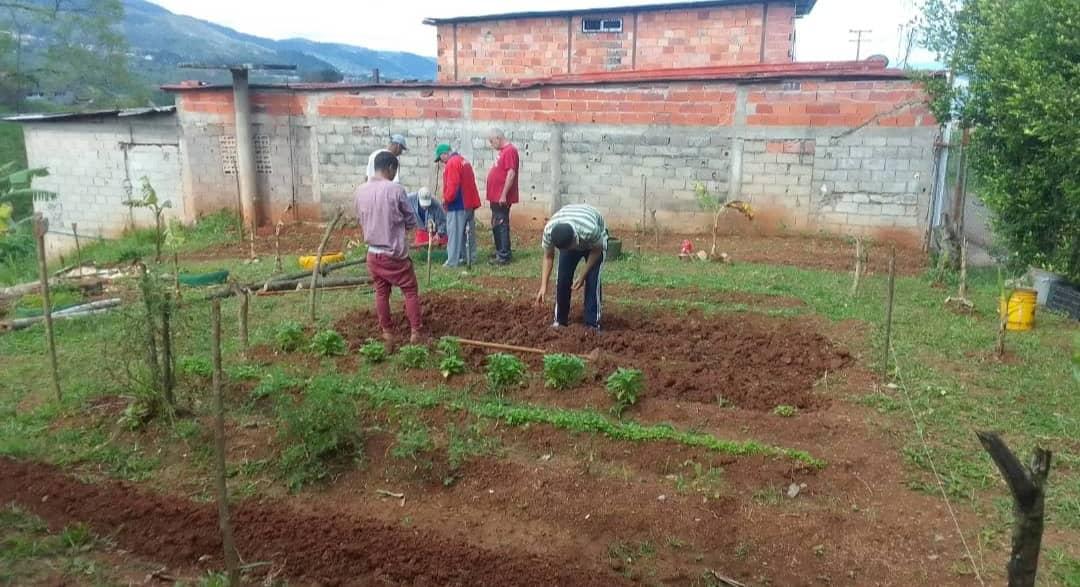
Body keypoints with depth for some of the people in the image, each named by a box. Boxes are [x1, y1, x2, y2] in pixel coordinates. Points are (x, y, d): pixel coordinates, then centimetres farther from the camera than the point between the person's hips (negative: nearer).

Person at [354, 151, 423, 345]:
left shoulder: (361, 191, 0)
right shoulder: (396, 190, -14)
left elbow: (361, 220, 11)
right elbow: (411, 221, -5)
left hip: (373, 252, 5)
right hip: (394, 253, -5)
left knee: (381, 293, 14)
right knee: (410, 291, 7)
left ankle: (387, 333, 19)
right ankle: (416, 332, 8)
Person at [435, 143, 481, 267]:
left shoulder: (452, 163, -13)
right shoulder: (463, 160, 17)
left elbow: (452, 185, -21)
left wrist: (446, 199, -9)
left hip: (458, 205, -10)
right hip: (469, 203, 10)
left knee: (455, 233, -5)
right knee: (469, 232, 13)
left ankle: (453, 261, -2)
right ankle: (470, 258, 19)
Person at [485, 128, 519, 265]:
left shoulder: (510, 150, -15)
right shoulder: (503, 151, 16)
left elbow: (511, 174, -22)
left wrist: (503, 195, -22)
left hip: (502, 198, -10)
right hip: (496, 197, 10)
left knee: (502, 225, -7)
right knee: (496, 225, 15)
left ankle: (504, 256, -3)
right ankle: (499, 252, 23)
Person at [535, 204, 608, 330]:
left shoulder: (590, 230, -45)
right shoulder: (549, 230, -36)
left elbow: (596, 251, -22)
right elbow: (548, 257, -18)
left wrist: (582, 276, -22)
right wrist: (543, 286, -23)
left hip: (595, 241, -3)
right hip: (567, 239, 3)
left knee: (592, 280, -16)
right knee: (562, 278, -8)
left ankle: (592, 324, -6)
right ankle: (560, 320, 8)